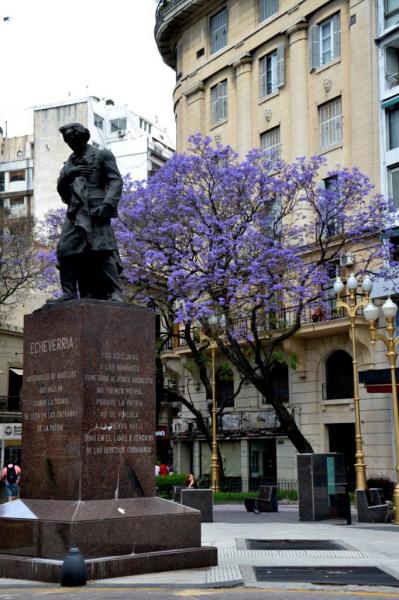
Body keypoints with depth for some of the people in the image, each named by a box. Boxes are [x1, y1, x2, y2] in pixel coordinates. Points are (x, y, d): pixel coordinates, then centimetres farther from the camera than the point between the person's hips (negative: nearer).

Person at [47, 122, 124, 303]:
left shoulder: (102, 155, 9)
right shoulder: (70, 162, 26)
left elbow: (116, 181, -1)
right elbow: (61, 188, 17)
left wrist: (107, 205, -16)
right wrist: (68, 173, -4)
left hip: (95, 211, -6)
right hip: (75, 213, 6)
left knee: (102, 250, -15)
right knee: (65, 249, -8)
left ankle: (115, 294, -18)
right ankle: (69, 293, -7)